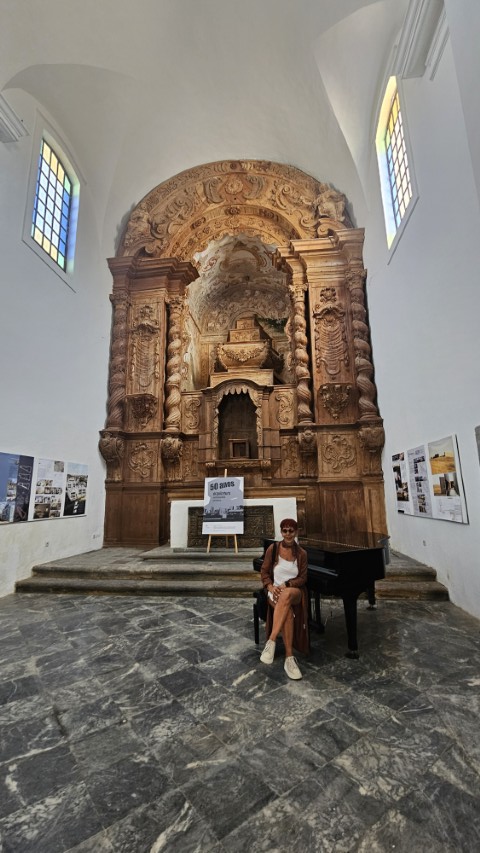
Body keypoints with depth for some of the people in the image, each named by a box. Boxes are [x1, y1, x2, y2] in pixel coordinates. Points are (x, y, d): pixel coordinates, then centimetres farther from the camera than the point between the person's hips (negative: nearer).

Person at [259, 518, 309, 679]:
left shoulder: (301, 553, 3)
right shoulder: (273, 548, 0)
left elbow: (302, 578, 0)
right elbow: (264, 571, 3)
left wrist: (285, 585, -15)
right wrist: (271, 587, -15)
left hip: (294, 592, 0)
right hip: (275, 592, 0)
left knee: (286, 596, -40)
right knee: (288, 613, -35)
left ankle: (271, 641, -38)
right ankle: (289, 658, -26)